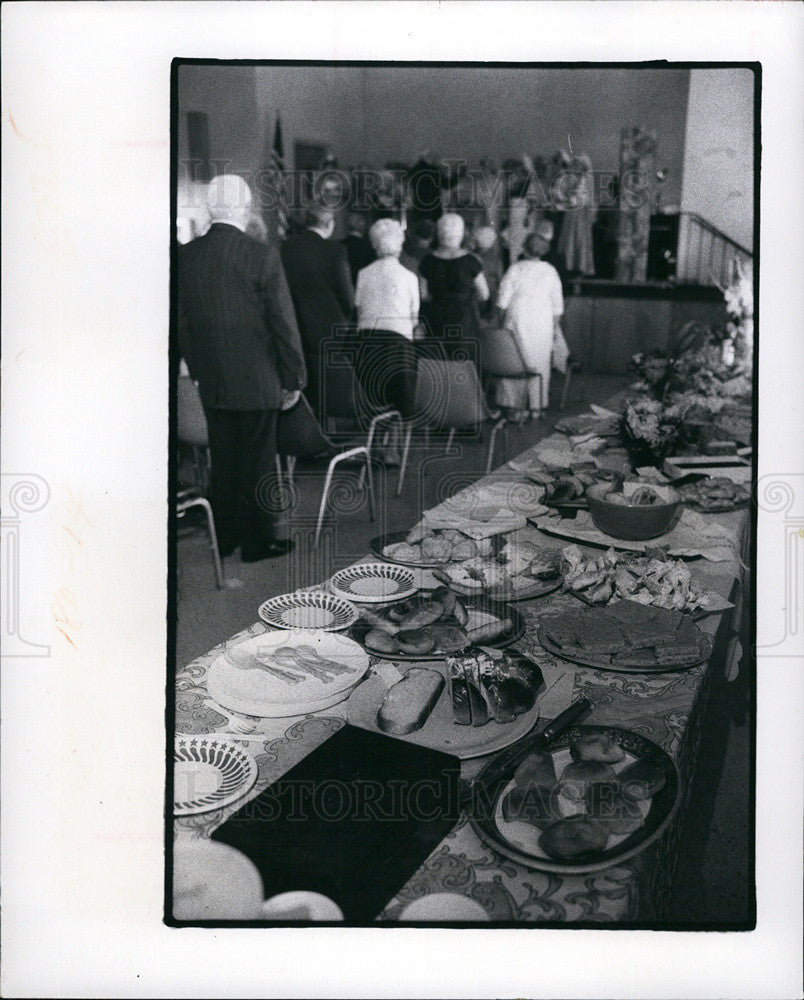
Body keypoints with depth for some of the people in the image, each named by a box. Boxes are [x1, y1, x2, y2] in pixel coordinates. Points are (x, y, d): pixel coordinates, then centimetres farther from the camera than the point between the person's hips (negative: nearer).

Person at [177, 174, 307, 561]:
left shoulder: (185, 256, 0)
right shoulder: (261, 256, -14)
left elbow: (181, 321, 7)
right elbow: (283, 321, -12)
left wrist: (198, 369, 18)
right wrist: (294, 377, -3)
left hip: (212, 383, 5)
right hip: (257, 380, -5)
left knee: (222, 459, 15)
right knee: (258, 461, 7)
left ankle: (225, 539, 27)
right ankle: (258, 540, 17)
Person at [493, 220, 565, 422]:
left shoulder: (515, 269, -4)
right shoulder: (550, 271, 2)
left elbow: (503, 301, -5)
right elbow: (557, 304, 6)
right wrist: (556, 326, 16)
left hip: (517, 322, -2)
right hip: (542, 325, 2)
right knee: (538, 364, 10)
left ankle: (516, 407, 4)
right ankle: (536, 407, 14)